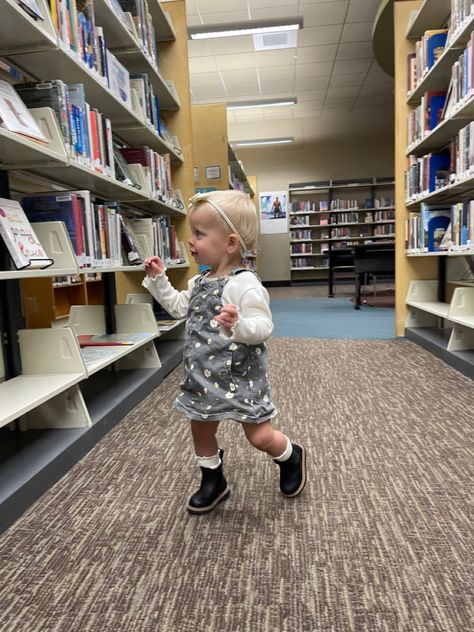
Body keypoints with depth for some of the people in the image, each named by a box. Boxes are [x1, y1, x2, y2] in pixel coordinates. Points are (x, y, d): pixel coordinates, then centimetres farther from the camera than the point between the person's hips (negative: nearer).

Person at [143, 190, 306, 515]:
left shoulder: (245, 284, -22)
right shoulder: (200, 282, 6)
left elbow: (263, 328, -25)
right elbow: (180, 307, 21)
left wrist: (239, 325, -45)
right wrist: (158, 280, 13)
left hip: (239, 376, -8)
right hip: (205, 376, 8)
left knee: (260, 437, 4)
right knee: (201, 429, 18)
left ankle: (291, 457, 37)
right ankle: (213, 481, 41)